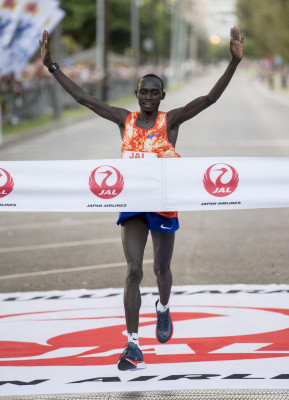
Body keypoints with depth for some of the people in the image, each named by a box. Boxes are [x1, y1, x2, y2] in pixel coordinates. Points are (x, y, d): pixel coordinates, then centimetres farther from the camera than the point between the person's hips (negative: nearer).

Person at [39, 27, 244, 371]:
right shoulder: (124, 120, 1)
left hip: (164, 204, -1)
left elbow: (210, 98, -16)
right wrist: (52, 67, -3)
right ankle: (133, 346, -7)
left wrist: (234, 62, -27)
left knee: (161, 268, 13)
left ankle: (163, 310, 48)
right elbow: (83, 99, 1)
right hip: (133, 203, 1)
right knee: (134, 271, -7)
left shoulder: (171, 120, -6)